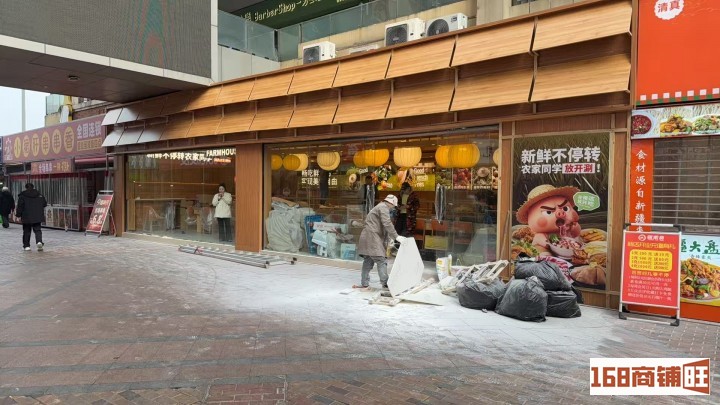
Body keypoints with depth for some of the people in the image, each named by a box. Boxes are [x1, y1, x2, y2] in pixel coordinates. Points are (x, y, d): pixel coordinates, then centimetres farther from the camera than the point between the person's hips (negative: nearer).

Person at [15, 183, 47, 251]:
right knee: (37, 230, 4)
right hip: (37, 217, 2)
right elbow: (45, 204, 11)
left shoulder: (22, 196, -3)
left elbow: (20, 206, -5)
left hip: (26, 217, -2)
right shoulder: (39, 195, 5)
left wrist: (18, 215, 1)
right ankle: (39, 241, -20)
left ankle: (26, 246, 14)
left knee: (26, 231, 9)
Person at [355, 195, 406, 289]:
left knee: (368, 261, 12)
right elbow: (387, 224, -19)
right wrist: (396, 236, -19)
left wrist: (389, 237, 19)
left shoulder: (379, 207, 25)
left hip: (368, 238, 11)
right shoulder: (383, 207, -7)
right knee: (381, 261, -9)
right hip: (372, 237, -11)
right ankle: (385, 283, -9)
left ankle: (364, 283, 15)